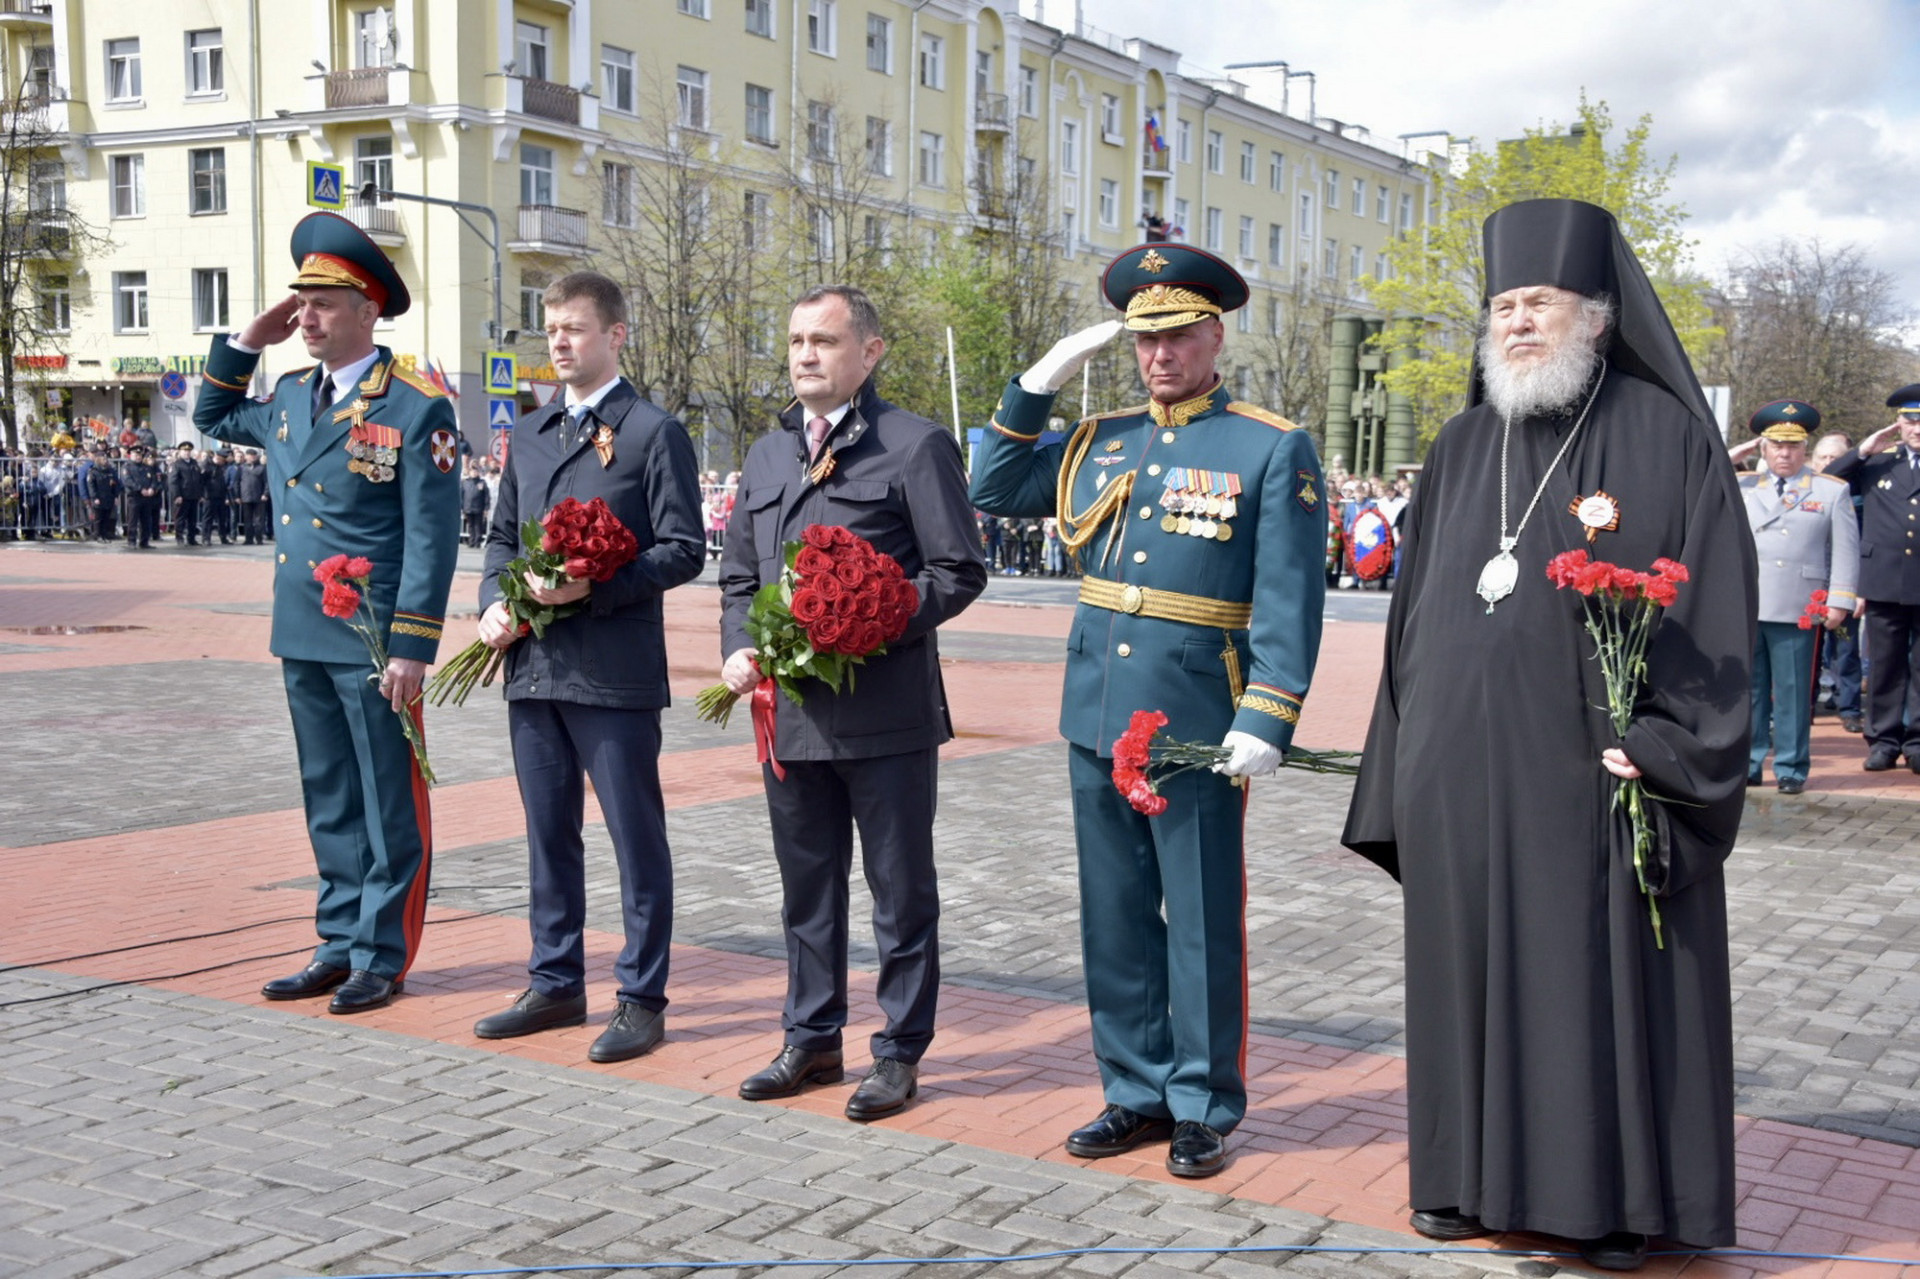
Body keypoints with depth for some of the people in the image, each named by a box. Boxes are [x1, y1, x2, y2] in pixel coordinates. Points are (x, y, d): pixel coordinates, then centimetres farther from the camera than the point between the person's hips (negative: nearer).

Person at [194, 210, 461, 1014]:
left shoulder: (416, 408, -10)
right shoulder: (289, 397, 11)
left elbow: (432, 538, -13)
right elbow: (212, 418, 30)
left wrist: (411, 647, -17)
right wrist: (245, 342, 14)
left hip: (374, 643, -7)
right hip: (302, 638, 7)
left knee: (388, 803, 4)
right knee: (329, 803, 15)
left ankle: (383, 955, 13)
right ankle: (340, 944, 25)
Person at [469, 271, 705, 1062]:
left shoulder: (653, 433, -4)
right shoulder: (529, 434, 16)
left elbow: (683, 550, -9)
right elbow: (502, 535, 21)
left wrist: (593, 588, -19)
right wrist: (494, 603, 2)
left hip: (614, 671, -6)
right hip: (533, 667, 7)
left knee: (636, 837, 1)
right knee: (548, 834, 14)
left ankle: (642, 998, 11)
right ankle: (556, 983, 27)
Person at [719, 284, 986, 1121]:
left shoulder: (914, 446, -4)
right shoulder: (767, 454, 16)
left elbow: (958, 572, -8)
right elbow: (738, 574, 21)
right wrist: (738, 649, 2)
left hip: (885, 713, -6)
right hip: (791, 711, 6)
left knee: (900, 892, 5)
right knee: (806, 887, 16)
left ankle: (900, 1053, 17)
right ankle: (812, 1039, 30)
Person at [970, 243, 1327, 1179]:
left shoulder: (1273, 450, -4)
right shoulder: (1101, 442, 12)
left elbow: (1289, 602, -9)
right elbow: (992, 491, 20)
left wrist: (1265, 721, -18)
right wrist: (1038, 384, 9)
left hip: (1197, 732, -5)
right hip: (1095, 719, 6)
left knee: (1203, 924, 5)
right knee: (1114, 920, 13)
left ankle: (1204, 1109, 18)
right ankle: (1136, 1091, 26)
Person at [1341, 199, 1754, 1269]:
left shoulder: (1665, 436, -3)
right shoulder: (1463, 449, 11)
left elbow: (1713, 603, -7)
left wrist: (1664, 749, -16)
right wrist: (1409, 762, 9)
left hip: (1593, 772, -4)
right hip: (1467, 776, 5)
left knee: (1604, 974, 3)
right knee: (1475, 972, 10)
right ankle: (1481, 1171, 24)